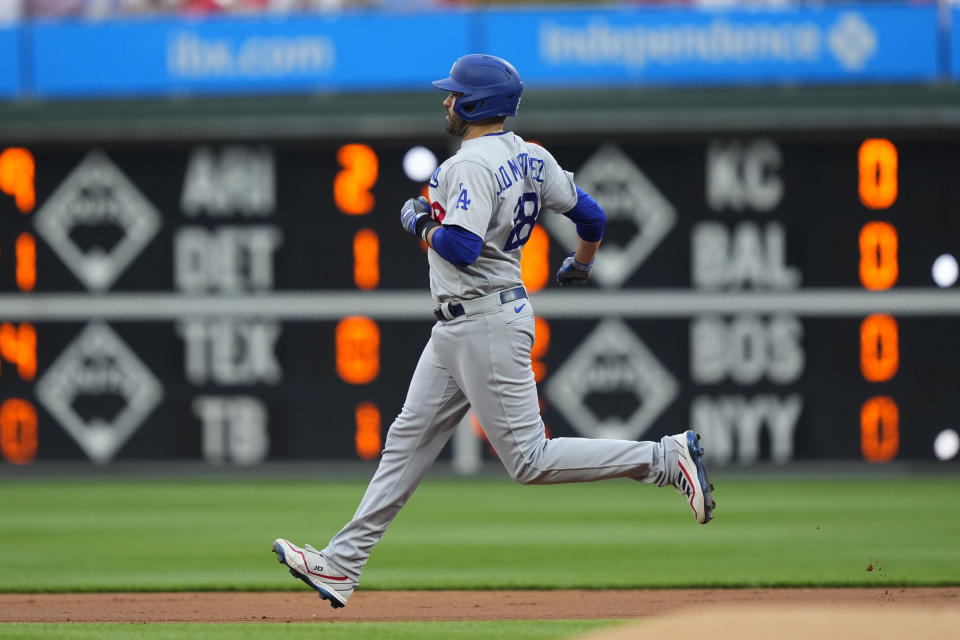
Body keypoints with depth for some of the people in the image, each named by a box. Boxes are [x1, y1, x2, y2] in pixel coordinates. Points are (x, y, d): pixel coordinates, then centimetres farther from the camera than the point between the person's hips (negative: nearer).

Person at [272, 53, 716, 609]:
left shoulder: (473, 165, -19)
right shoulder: (530, 157, 9)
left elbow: (461, 248, -29)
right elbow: (591, 215, 15)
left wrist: (421, 224, -9)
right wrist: (581, 266, 36)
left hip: (487, 325, -10)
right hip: (457, 328, 10)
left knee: (531, 460, -8)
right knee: (410, 438, 10)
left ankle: (667, 458, -8)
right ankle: (342, 565, 12)